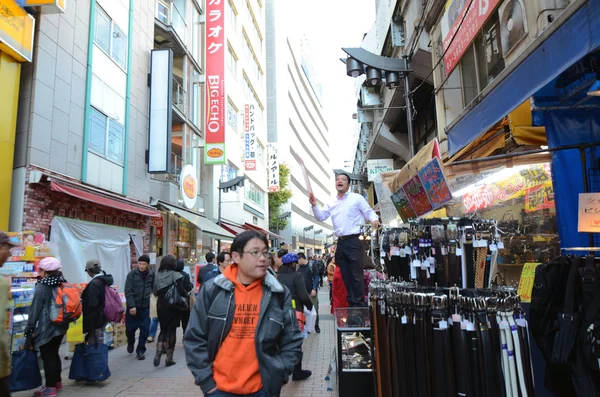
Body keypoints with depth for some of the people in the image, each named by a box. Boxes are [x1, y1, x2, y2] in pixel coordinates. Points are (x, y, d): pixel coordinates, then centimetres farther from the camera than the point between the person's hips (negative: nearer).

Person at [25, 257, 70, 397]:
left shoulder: (42, 287, -15)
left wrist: (29, 330, -7)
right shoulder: (63, 284, 6)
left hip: (46, 328, -7)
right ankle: (57, 382, 28)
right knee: (54, 354, 18)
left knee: (47, 357, 2)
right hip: (61, 326, 7)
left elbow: (34, 310, -13)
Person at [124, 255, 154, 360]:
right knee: (130, 328, 8)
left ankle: (140, 350, 17)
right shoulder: (132, 274, -7)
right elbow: (128, 291, -11)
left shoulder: (152, 275, 1)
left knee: (145, 330, 1)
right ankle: (130, 343, 39)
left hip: (145, 307, 2)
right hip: (133, 307, -1)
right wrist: (131, 306, -18)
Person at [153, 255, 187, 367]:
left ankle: (159, 350, -8)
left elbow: (154, 292, 8)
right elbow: (181, 290, -20)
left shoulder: (157, 275, 1)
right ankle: (169, 358, 11)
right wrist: (186, 294, 0)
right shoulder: (175, 275, -12)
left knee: (163, 330, 16)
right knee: (171, 330, 7)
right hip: (173, 307, -3)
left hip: (161, 306, 4)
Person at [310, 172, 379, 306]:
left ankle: (359, 303, 3)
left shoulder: (357, 198, 1)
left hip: (354, 241, -6)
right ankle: (351, 303, 22)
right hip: (341, 242, 6)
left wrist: (374, 219, -21)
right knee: (346, 275, 12)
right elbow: (321, 217, 12)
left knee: (356, 274, -5)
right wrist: (314, 205, -4)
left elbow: (369, 211, 0)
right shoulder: (331, 203, 16)